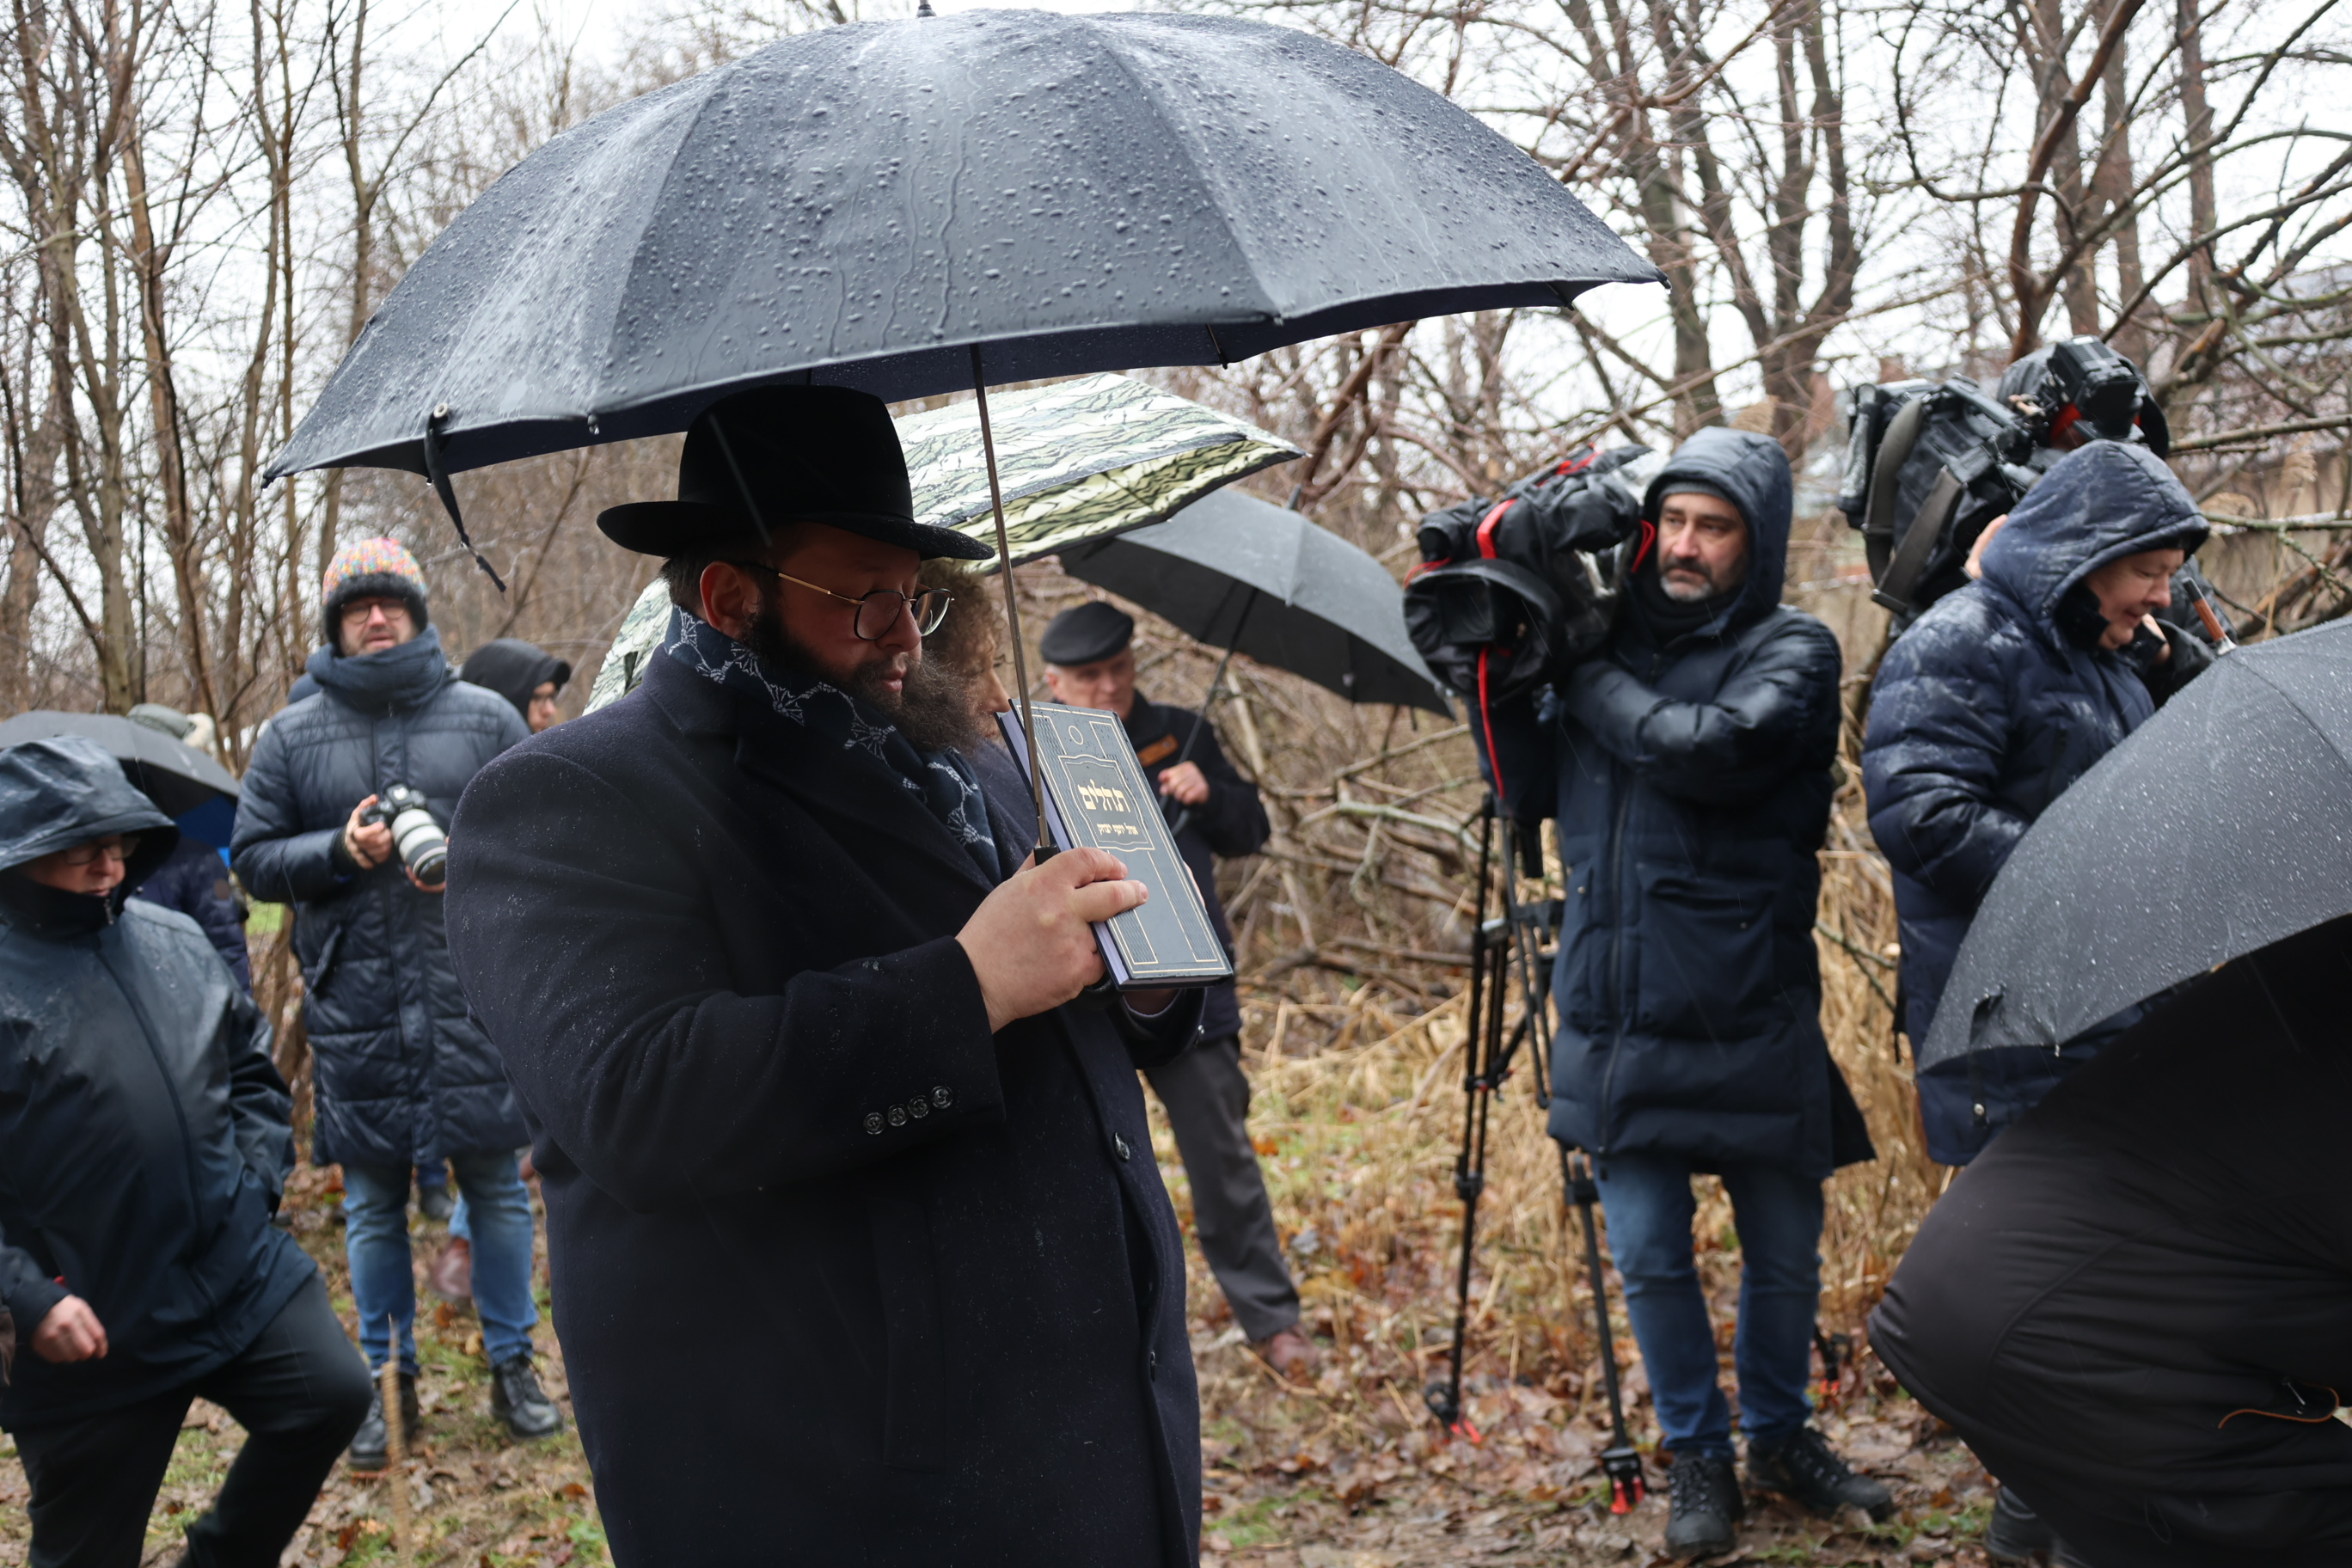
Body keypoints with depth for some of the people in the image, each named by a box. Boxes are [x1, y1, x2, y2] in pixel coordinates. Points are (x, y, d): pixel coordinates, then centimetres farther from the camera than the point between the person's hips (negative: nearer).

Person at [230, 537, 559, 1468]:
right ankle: (389, 1380, 23)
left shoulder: (486, 719, 5)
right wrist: (339, 850, -11)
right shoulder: (292, 738, 7)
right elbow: (254, 858, 7)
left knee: (497, 1188, 7)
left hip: (473, 997, -1)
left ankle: (511, 1364, 22)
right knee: (372, 1204, 9)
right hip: (356, 1007, 1)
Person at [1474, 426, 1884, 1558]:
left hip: (1750, 1017, -2)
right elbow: (1528, 793, 10)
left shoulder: (1791, 650, -2)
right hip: (1619, 1013, 3)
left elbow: (1715, 750, -22)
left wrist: (1586, 679, -11)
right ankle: (1697, 1457, 27)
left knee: (1783, 1252, 12)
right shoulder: (1610, 636, 10)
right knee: (1649, 1255, 7)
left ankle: (1780, 1437, 36)